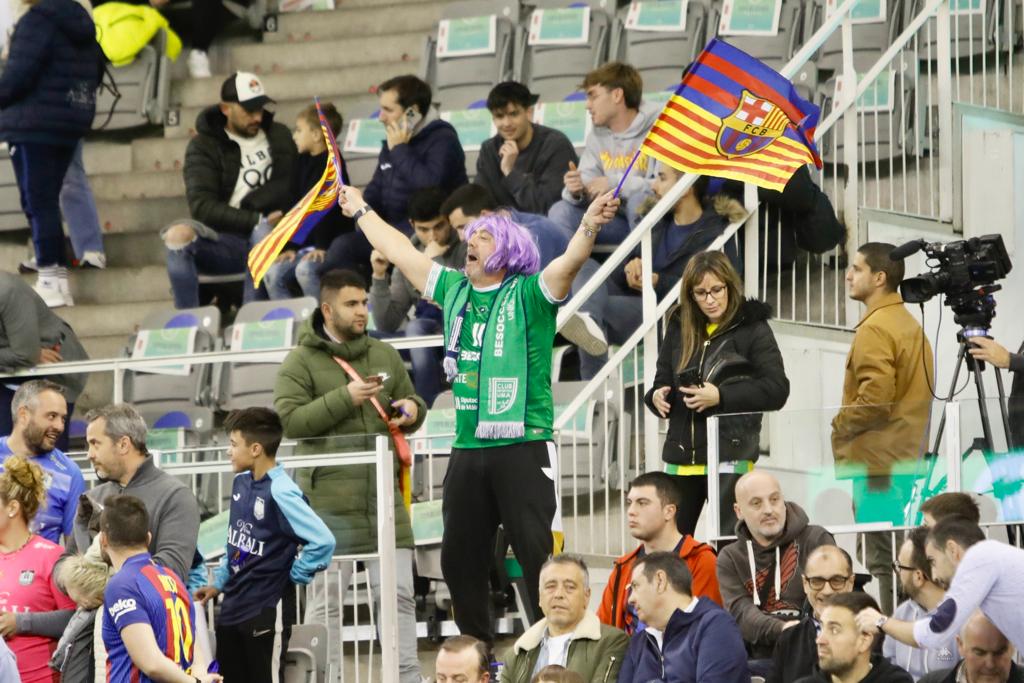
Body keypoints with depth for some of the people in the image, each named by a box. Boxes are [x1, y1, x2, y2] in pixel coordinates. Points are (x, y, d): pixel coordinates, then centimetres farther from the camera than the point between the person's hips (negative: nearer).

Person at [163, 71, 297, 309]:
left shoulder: (278, 136, 17)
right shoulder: (203, 146, 6)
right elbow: (201, 206, -8)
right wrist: (255, 220, -15)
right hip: (225, 242, 0)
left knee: (265, 233, -37)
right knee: (178, 234, -31)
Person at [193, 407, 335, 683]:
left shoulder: (280, 493, -20)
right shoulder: (241, 482, 7)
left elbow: (323, 541, -26)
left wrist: (293, 576, -15)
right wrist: (218, 582, 16)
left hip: (267, 611, -9)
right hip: (232, 607, 9)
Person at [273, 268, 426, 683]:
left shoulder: (384, 356, 14)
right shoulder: (301, 362, 0)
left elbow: (412, 406, 23)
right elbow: (289, 420, -10)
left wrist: (411, 410, -2)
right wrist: (345, 398, -17)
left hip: (383, 496, 4)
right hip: (328, 500, -4)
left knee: (398, 594, 2)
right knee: (326, 599, 1)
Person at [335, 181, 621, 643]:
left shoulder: (528, 295, -5)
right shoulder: (454, 289, 13)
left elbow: (569, 263, -23)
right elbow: (400, 251, 26)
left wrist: (590, 225, -41)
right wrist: (362, 211, 36)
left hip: (524, 445, -7)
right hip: (467, 449, 7)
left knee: (540, 556, -12)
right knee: (459, 558, 12)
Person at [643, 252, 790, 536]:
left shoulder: (752, 328, -3)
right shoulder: (679, 328, 11)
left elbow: (777, 389, -8)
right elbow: (663, 380, 19)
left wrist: (721, 396, -17)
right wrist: (656, 396, -5)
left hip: (731, 456, -5)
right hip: (681, 456, 5)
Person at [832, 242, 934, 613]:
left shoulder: (876, 328, -13)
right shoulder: (911, 325, 17)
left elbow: (875, 397, -22)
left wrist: (838, 426, -8)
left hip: (877, 459, -10)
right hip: (906, 454, 10)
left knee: (882, 559, -9)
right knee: (898, 557, 12)